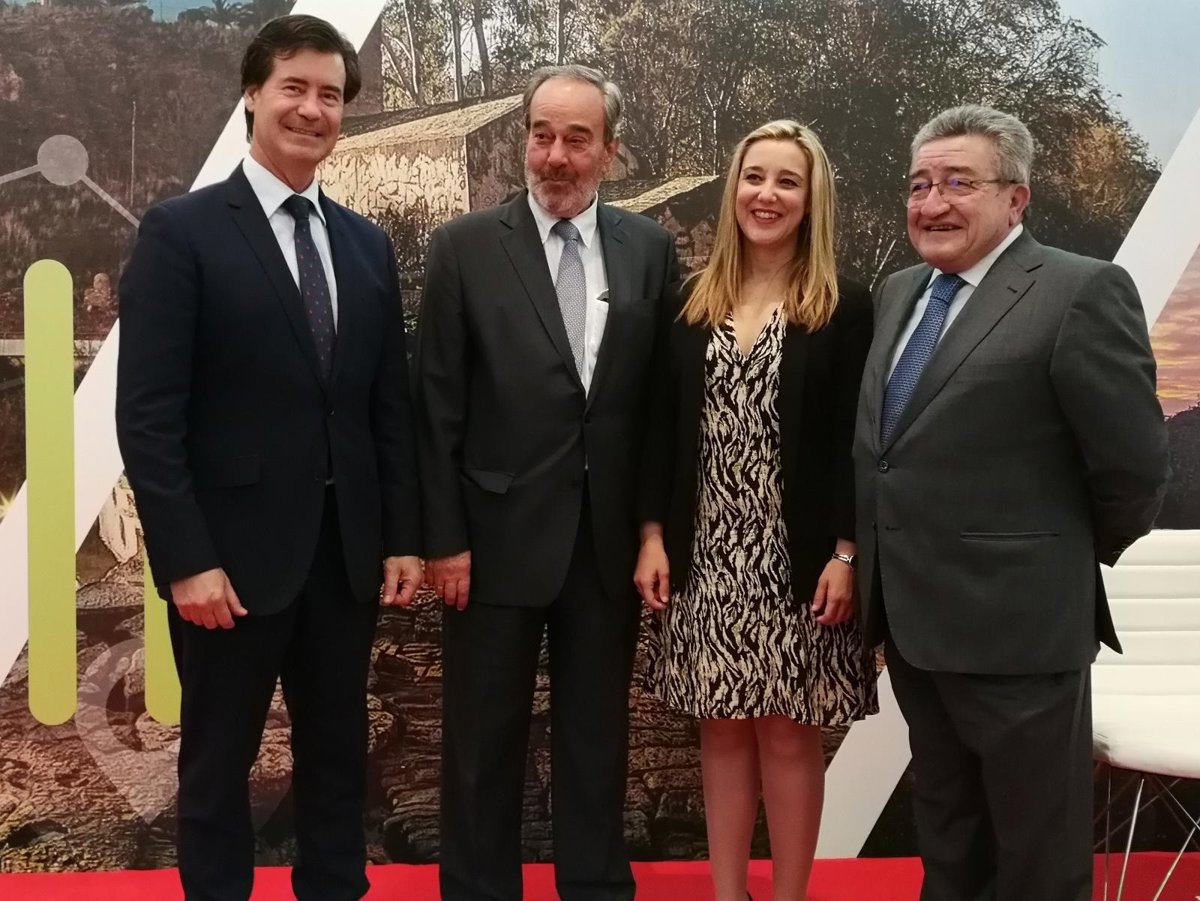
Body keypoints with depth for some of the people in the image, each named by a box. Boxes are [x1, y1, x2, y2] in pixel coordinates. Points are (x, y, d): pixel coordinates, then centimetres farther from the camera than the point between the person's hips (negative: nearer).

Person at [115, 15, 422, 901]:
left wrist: (403, 537, 6)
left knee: (338, 755, 15)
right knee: (219, 762, 9)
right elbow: (148, 414, -11)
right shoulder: (181, 231, -6)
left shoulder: (367, 244, 10)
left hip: (346, 551, 5)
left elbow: (390, 405, 11)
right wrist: (186, 559, -16)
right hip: (233, 553, -5)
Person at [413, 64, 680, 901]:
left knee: (598, 734, 14)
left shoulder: (650, 249, 3)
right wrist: (444, 538, -8)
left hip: (610, 538, 2)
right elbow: (438, 406, -4)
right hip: (500, 534, -2)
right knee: (484, 741, 10)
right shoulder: (465, 247, -3)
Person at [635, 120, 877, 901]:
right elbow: (664, 427, 7)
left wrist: (846, 554, -13)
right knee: (722, 728, 11)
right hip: (706, 556, 3)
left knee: (788, 734, 5)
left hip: (797, 560, -3)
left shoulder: (846, 308, -4)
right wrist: (653, 534, 1)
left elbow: (854, 442, -7)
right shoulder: (694, 303, 7)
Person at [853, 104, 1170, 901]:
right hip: (913, 621, 8)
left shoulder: (1082, 292, -14)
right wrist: (881, 578, 10)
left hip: (1015, 624, -7)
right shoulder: (897, 294, 10)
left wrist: (1073, 564, 0)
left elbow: (1134, 467, -14)